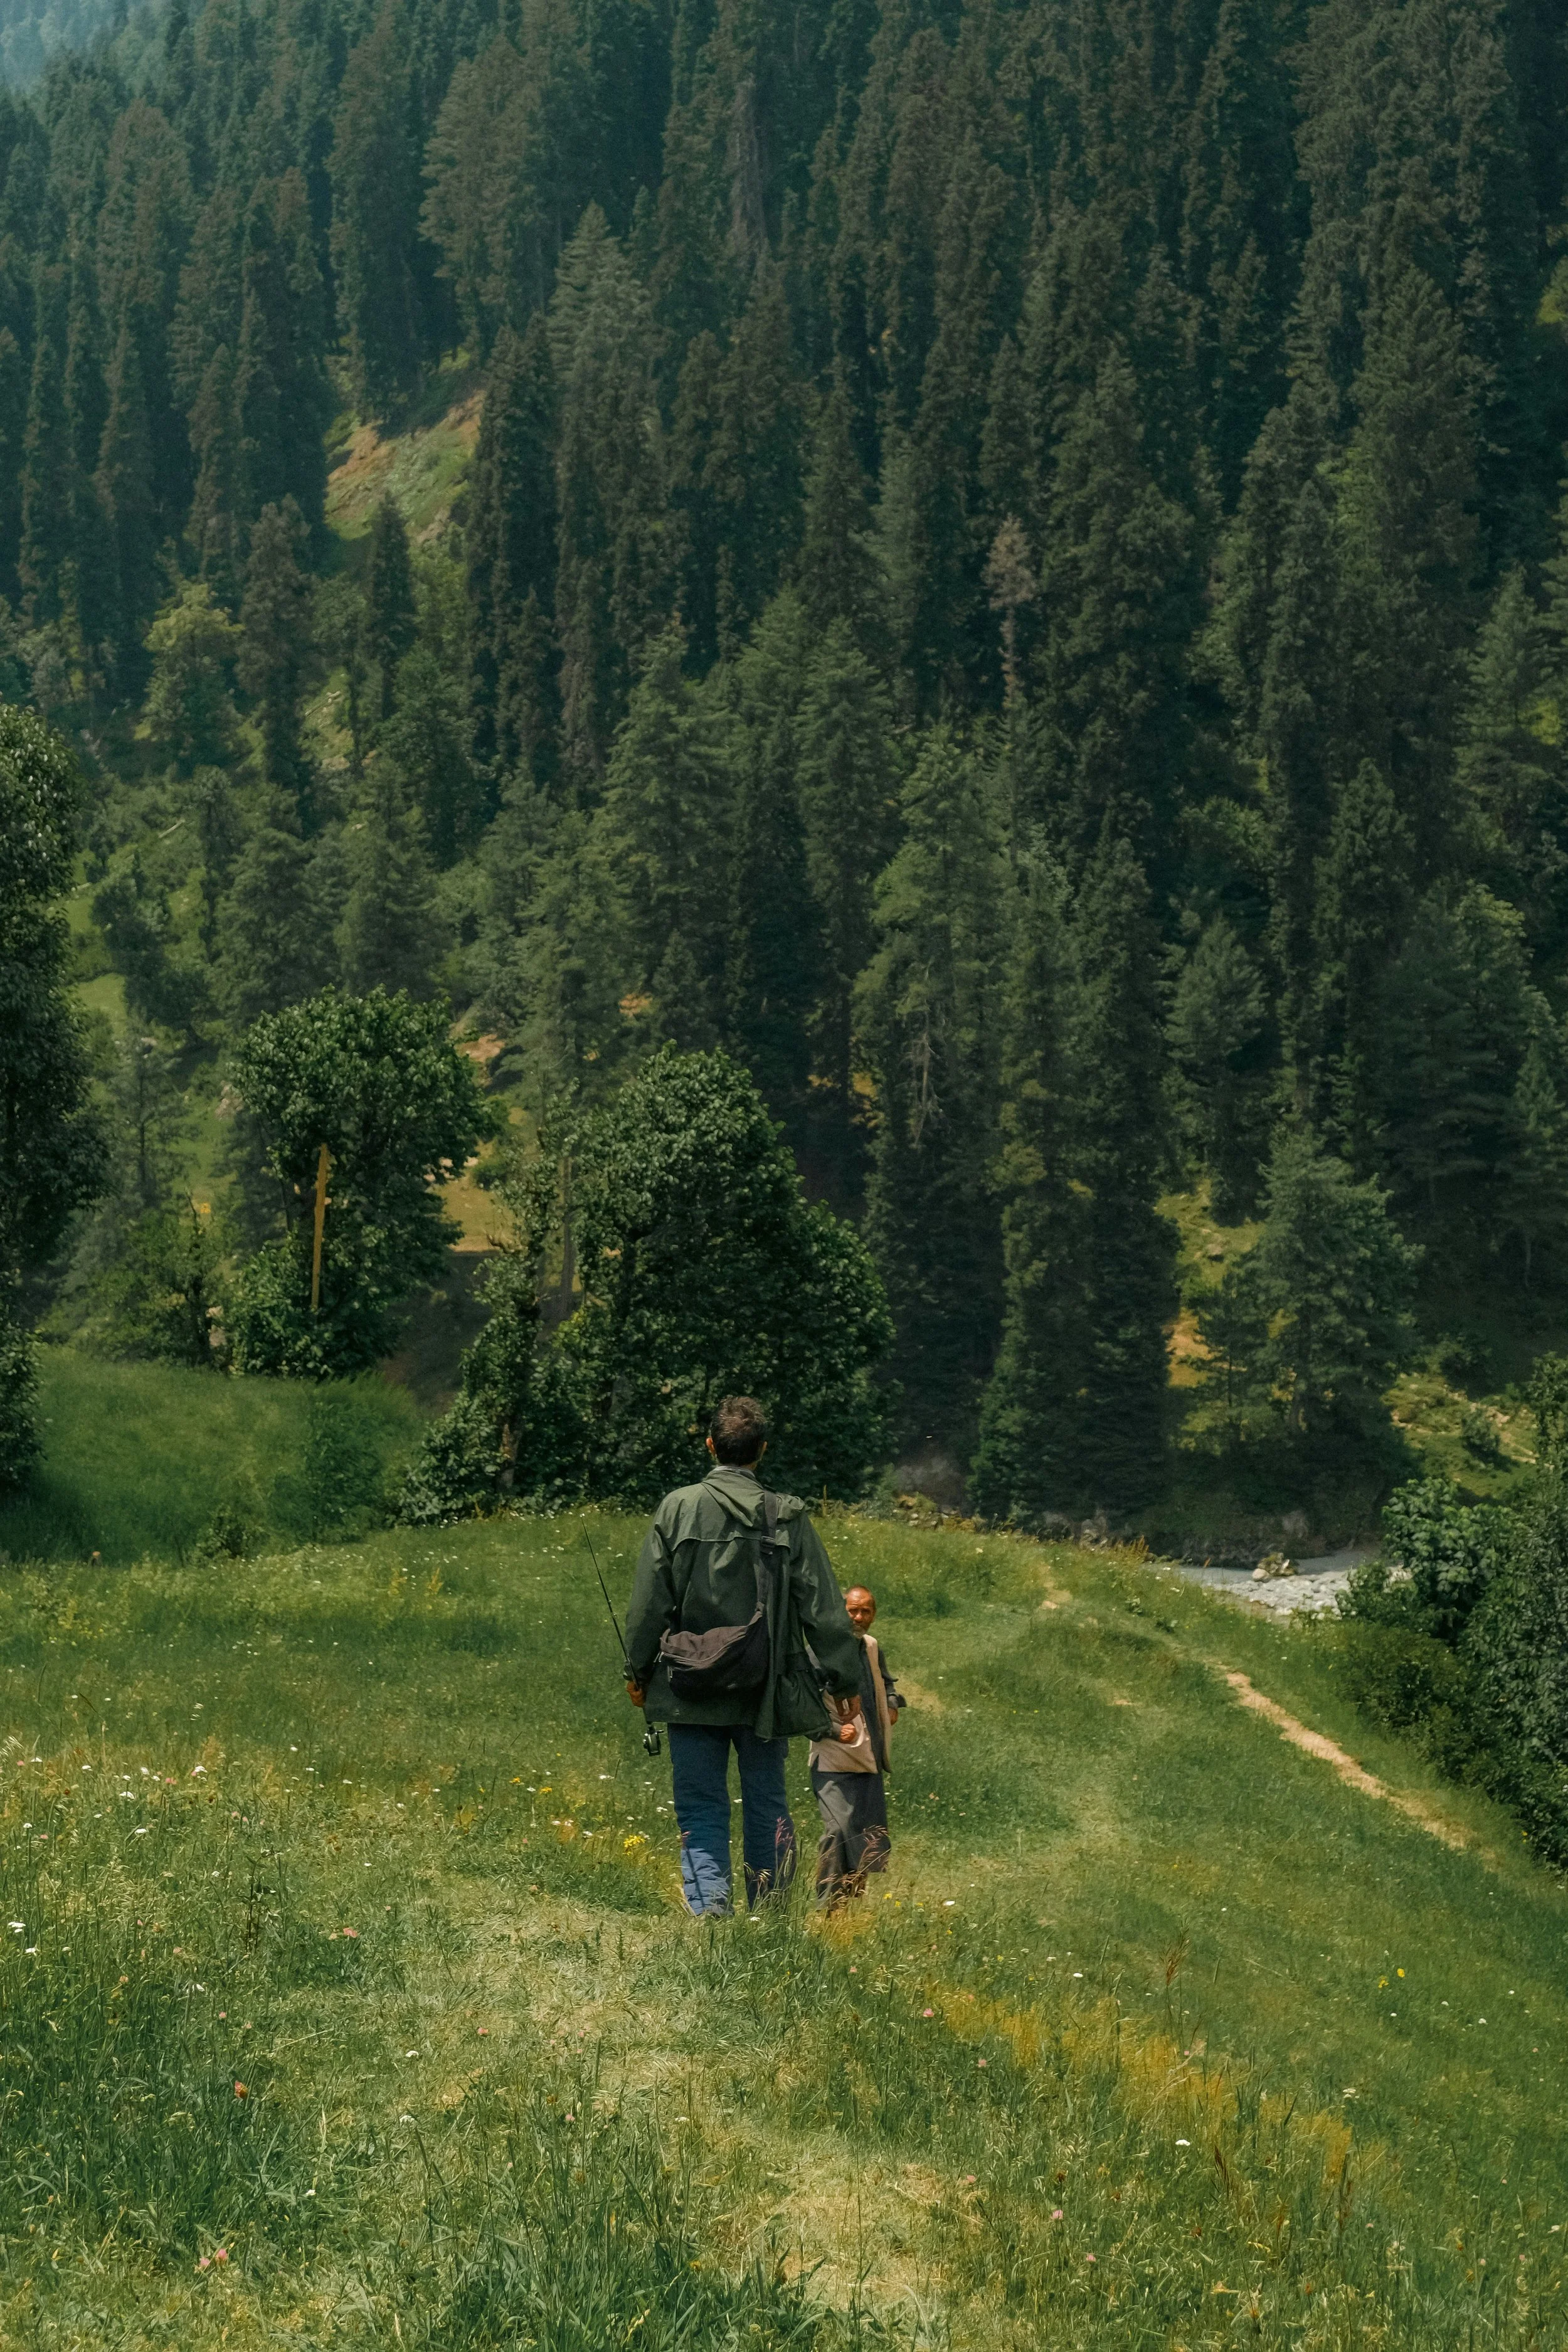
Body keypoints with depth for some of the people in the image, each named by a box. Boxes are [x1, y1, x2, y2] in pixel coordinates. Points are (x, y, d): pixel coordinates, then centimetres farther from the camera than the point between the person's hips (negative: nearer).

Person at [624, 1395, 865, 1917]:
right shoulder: (787, 1516, -4)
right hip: (765, 1689, 1)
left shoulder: (678, 1507, -6)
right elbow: (822, 1607, -2)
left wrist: (638, 1669, 10)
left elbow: (649, 1600, -2)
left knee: (700, 1808, 5)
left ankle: (707, 1905, -11)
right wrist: (845, 1682, 4)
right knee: (767, 1806, 12)